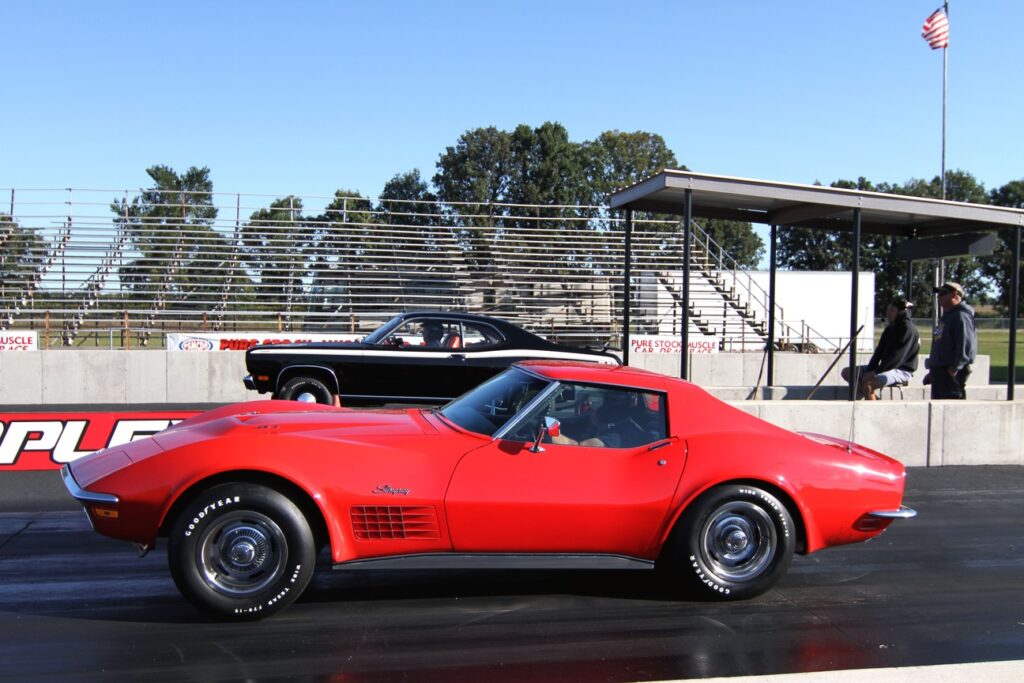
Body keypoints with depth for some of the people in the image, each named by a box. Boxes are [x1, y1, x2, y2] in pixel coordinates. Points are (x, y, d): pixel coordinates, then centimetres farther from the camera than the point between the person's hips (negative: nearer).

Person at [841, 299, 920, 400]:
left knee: (867, 382, -34)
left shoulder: (908, 329, -12)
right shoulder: (889, 329, 14)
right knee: (847, 372, 2)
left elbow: (897, 357, -19)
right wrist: (869, 370, -5)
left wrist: (877, 371, -21)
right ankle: (875, 399, -3)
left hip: (902, 371, -9)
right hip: (886, 368, 10)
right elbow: (879, 352, 10)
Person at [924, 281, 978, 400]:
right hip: (938, 371, 11)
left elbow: (966, 345, -22)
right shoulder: (946, 317, 20)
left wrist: (956, 368, -25)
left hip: (952, 373, -11)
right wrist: (933, 370, 22)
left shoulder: (961, 316, -13)